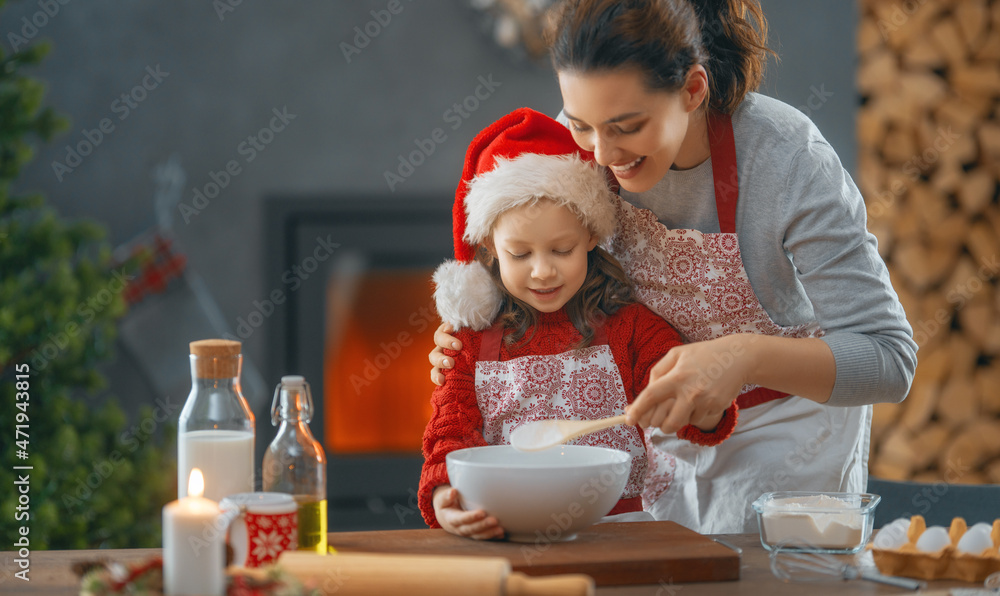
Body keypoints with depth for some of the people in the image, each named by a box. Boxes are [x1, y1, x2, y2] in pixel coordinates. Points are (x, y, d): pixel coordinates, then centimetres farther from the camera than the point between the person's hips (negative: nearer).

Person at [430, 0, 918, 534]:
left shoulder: (787, 159, -31)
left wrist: (746, 357, -46)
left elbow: (890, 359, -30)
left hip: (785, 419, -4)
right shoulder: (582, 142, -19)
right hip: (662, 418, 4)